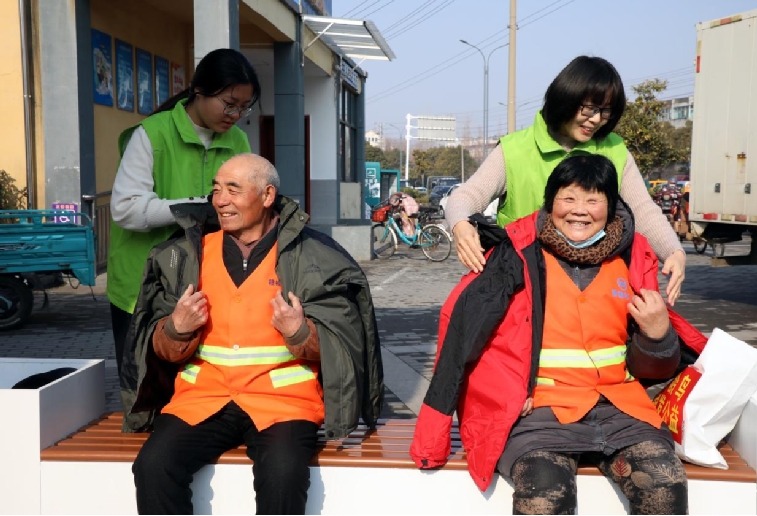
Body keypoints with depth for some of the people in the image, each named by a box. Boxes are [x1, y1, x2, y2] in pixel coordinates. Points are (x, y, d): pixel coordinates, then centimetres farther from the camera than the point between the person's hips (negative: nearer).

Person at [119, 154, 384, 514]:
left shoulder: (313, 257, 1)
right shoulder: (185, 255, 10)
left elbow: (337, 348, 1)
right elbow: (161, 350, 10)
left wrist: (299, 333, -18)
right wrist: (176, 328, -11)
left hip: (283, 399, -2)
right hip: (202, 396, 3)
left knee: (282, 473, -30)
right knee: (153, 466, -22)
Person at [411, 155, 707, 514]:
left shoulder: (632, 260, 11)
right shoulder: (520, 255, 1)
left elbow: (651, 370, 14)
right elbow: (464, 321, -8)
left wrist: (658, 336, -8)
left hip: (618, 406, 4)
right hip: (539, 406, -3)